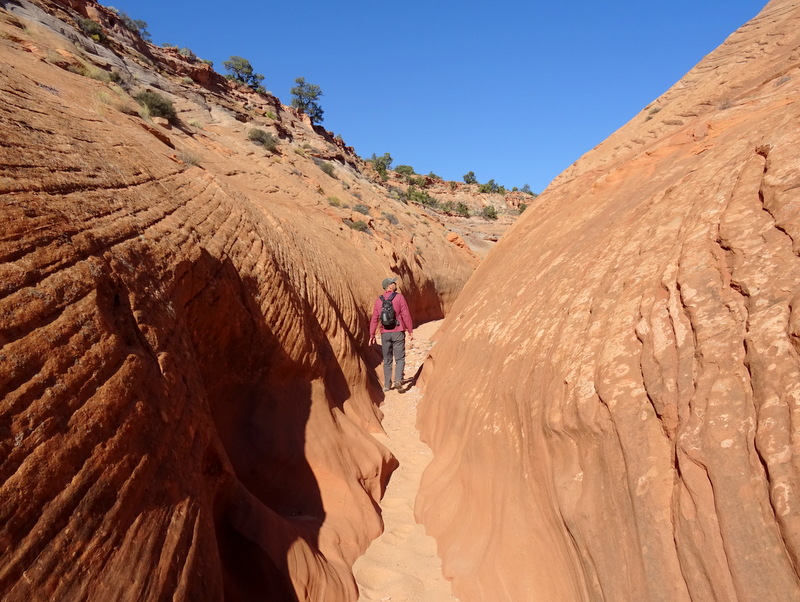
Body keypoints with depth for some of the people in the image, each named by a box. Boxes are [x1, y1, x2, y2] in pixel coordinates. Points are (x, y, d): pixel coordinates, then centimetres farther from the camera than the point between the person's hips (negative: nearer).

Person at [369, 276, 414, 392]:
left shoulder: (379, 300, 4)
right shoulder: (399, 297, -6)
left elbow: (374, 319, 3)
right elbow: (406, 315, -9)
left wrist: (372, 335, 9)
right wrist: (410, 331, -2)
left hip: (385, 333, 3)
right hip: (398, 332, -3)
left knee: (387, 360, 13)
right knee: (400, 358, 5)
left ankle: (387, 385, 16)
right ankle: (398, 380, -11)